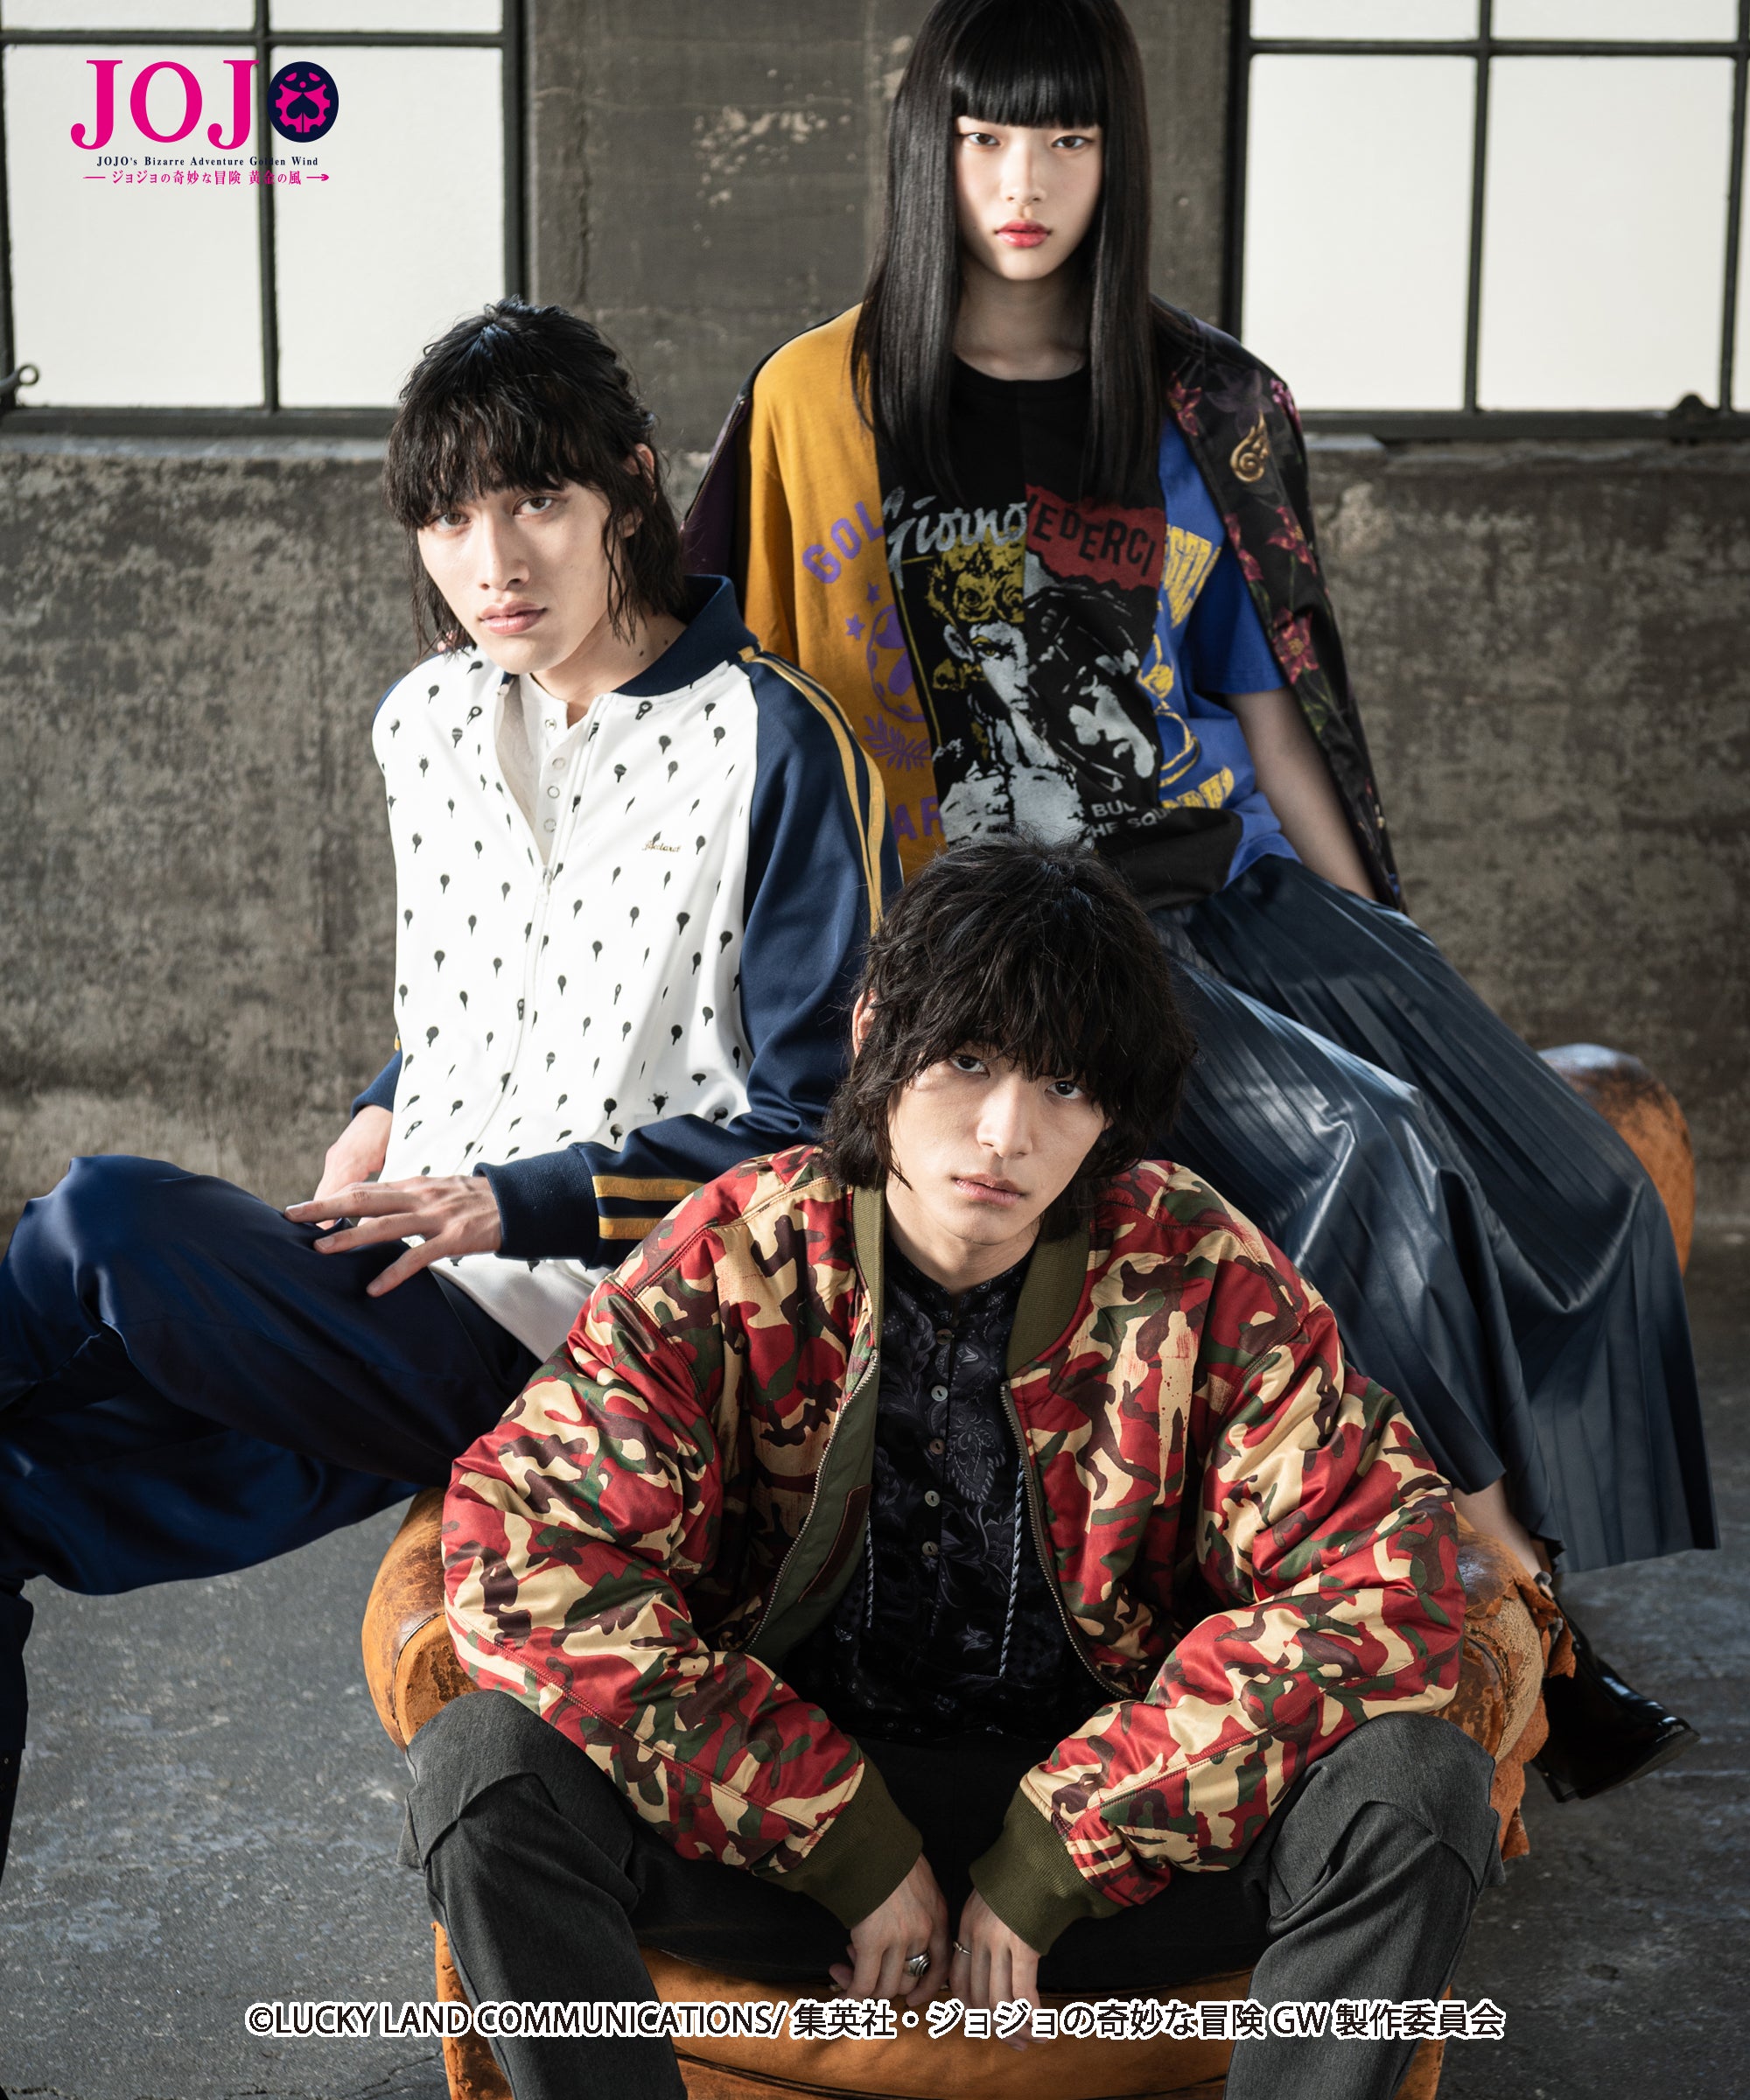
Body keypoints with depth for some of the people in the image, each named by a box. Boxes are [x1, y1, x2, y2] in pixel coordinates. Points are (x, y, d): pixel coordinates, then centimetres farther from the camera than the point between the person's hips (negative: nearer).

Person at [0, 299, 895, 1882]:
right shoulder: (426, 725, 14)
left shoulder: (769, 745, -7)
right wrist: (383, 1123, 8)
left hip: (607, 1329, -6)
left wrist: (514, 1201, -14)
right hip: (424, 1290, 6)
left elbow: (820, 1125, -7)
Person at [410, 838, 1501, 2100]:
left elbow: (1386, 1579, -15)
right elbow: (524, 1555, -17)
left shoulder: (1202, 1280, -8)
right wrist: (856, 1845, -20)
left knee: (1415, 1787, -26)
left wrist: (1048, 1858, -19)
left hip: (1098, 1811, 0)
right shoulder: (733, 1261, -8)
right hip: (783, 1820, 0)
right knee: (486, 1764, -26)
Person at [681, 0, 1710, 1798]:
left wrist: (1373, 950, 7)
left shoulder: (1208, 410, 11)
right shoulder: (820, 402, 2)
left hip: (1219, 892, 4)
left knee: (1563, 1183, -16)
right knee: (1377, 1163, -25)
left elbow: (1272, 705, 14)